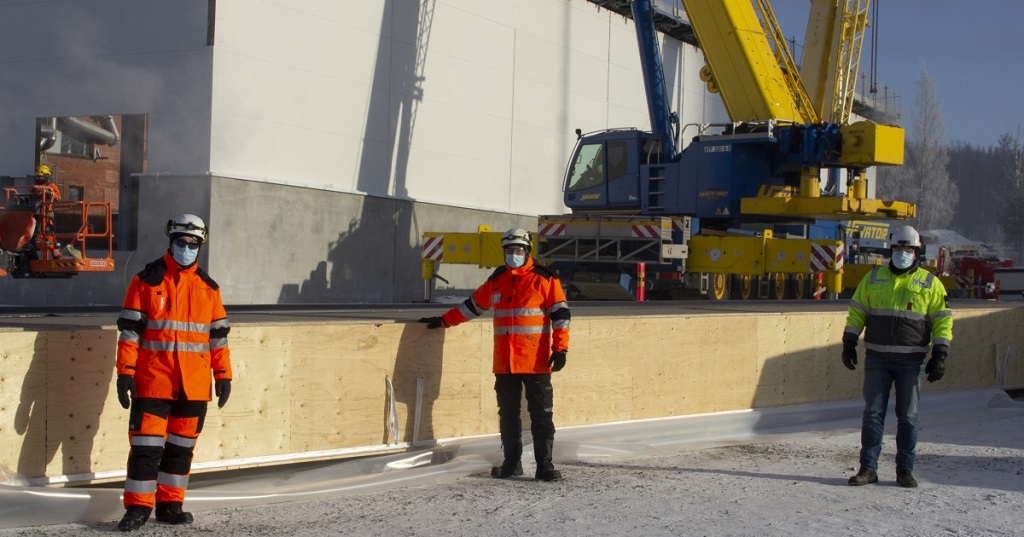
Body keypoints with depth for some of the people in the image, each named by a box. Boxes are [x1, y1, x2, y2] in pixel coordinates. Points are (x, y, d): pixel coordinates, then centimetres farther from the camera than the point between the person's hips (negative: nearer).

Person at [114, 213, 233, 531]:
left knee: (182, 445, 9)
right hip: (153, 380, -3)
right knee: (146, 443, -5)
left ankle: (170, 505, 18)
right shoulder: (148, 280, -1)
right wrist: (125, 372, -9)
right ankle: (137, 507, 4)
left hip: (194, 384, 4)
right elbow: (129, 328, -3)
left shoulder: (208, 287, 10)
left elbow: (218, 334, 13)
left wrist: (223, 374, 8)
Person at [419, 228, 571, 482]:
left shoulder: (544, 279, -2)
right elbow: (473, 305, 25)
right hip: (504, 364, 5)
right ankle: (512, 463, 19)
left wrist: (560, 349, -12)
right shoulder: (496, 280, 13)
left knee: (541, 416, -3)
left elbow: (560, 314, -5)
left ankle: (545, 466, 0)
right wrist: (443, 321, 25)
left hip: (536, 363, -5)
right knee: (507, 414, 10)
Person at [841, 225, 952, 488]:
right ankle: (868, 468, 7)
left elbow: (942, 319, 3)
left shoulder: (930, 283, 3)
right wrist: (849, 343, 4)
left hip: (911, 360, -1)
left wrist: (940, 354, -5)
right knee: (873, 413, 2)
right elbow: (857, 311, 12)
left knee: (908, 417, 4)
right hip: (877, 358, 1)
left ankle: (905, 469, 12)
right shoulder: (873, 278, 9)